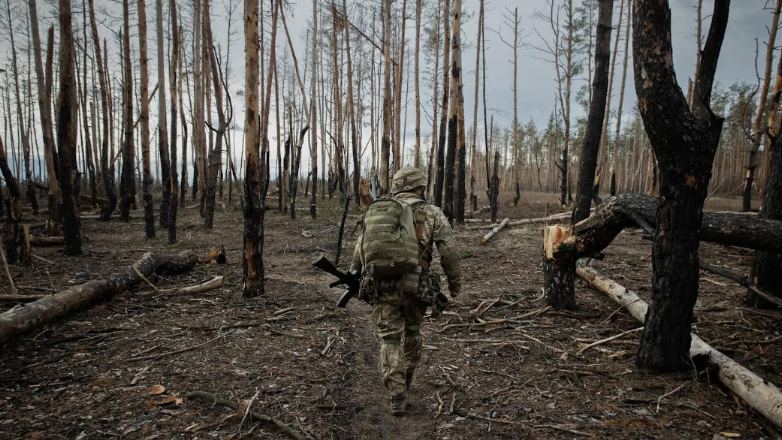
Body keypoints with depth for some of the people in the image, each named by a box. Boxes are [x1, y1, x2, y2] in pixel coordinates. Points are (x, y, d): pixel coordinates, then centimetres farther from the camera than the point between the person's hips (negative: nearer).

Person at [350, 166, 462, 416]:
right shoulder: (432, 214, 1)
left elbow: (360, 250, 7)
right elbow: (448, 251, -4)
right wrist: (455, 282, 7)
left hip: (382, 287, 0)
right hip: (414, 287, 0)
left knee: (389, 339, 8)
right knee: (412, 333, 22)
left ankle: (397, 396, 2)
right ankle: (405, 382, 38)